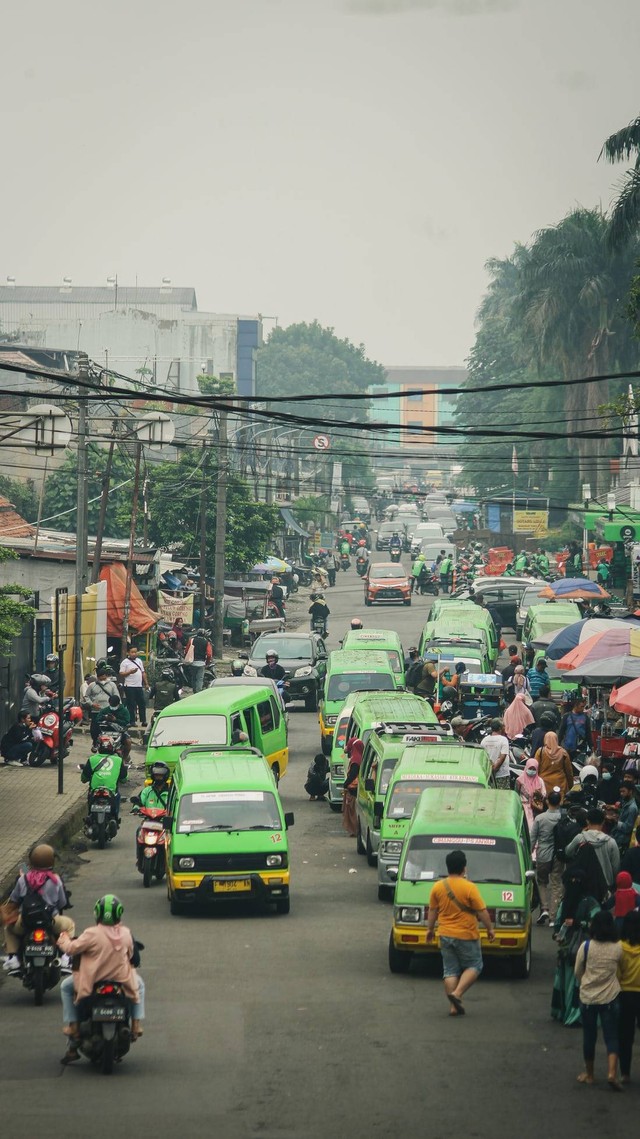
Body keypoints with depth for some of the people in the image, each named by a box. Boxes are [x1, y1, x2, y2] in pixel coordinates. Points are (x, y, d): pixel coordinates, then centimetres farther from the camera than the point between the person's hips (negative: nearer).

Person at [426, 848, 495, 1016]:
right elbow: (482, 912, -11)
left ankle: (454, 1006, 6)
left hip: (445, 935, 4)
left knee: (450, 971, 10)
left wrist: (430, 929, 20)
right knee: (473, 966, 11)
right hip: (466, 936, -4)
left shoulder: (438, 887, -2)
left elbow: (432, 911, 7)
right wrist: (490, 929, 3)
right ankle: (457, 994, -7)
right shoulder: (469, 888, -15)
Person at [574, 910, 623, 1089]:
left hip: (588, 997, 0)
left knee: (589, 1036, 13)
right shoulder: (617, 948, -8)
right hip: (610, 998, 0)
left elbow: (577, 972, 0)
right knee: (611, 1036, 4)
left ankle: (589, 1074, 23)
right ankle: (612, 1072, -14)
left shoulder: (586, 946, -10)